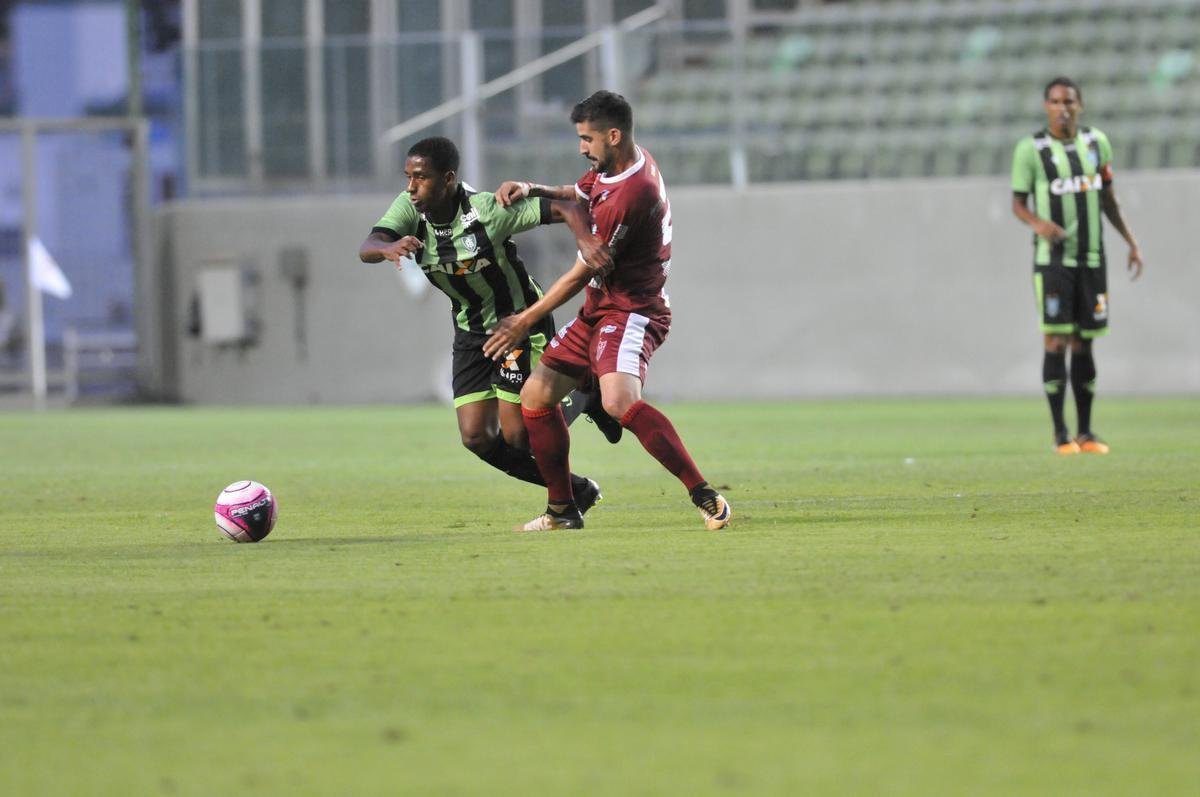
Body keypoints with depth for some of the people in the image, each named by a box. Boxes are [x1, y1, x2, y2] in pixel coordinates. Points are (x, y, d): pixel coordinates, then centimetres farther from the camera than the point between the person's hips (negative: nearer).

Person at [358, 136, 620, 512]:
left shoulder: (488, 210, -26)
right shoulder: (409, 209, -11)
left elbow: (565, 208, -26)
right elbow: (366, 249, -25)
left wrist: (585, 238, -48)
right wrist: (387, 249, -50)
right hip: (472, 331, 6)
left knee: (516, 436, -10)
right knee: (477, 438, -2)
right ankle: (574, 489, 17)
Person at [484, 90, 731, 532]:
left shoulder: (630, 195, -24)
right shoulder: (611, 168, 6)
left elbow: (583, 273, -18)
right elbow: (576, 196, 29)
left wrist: (526, 321, -8)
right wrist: (532, 191, 5)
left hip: (630, 313, -11)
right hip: (597, 312, 11)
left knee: (619, 400, -33)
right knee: (536, 395, 8)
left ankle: (705, 496, -29)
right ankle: (562, 509, 18)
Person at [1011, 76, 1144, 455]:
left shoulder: (1097, 143, 8)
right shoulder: (1031, 149, -4)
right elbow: (1018, 203, -1)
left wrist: (1131, 242, 14)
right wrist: (1037, 222, -23)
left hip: (1091, 258, 4)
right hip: (1052, 258, -4)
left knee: (1084, 344, 5)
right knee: (1057, 341, -9)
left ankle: (1085, 431, 10)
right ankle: (1060, 433, -5)